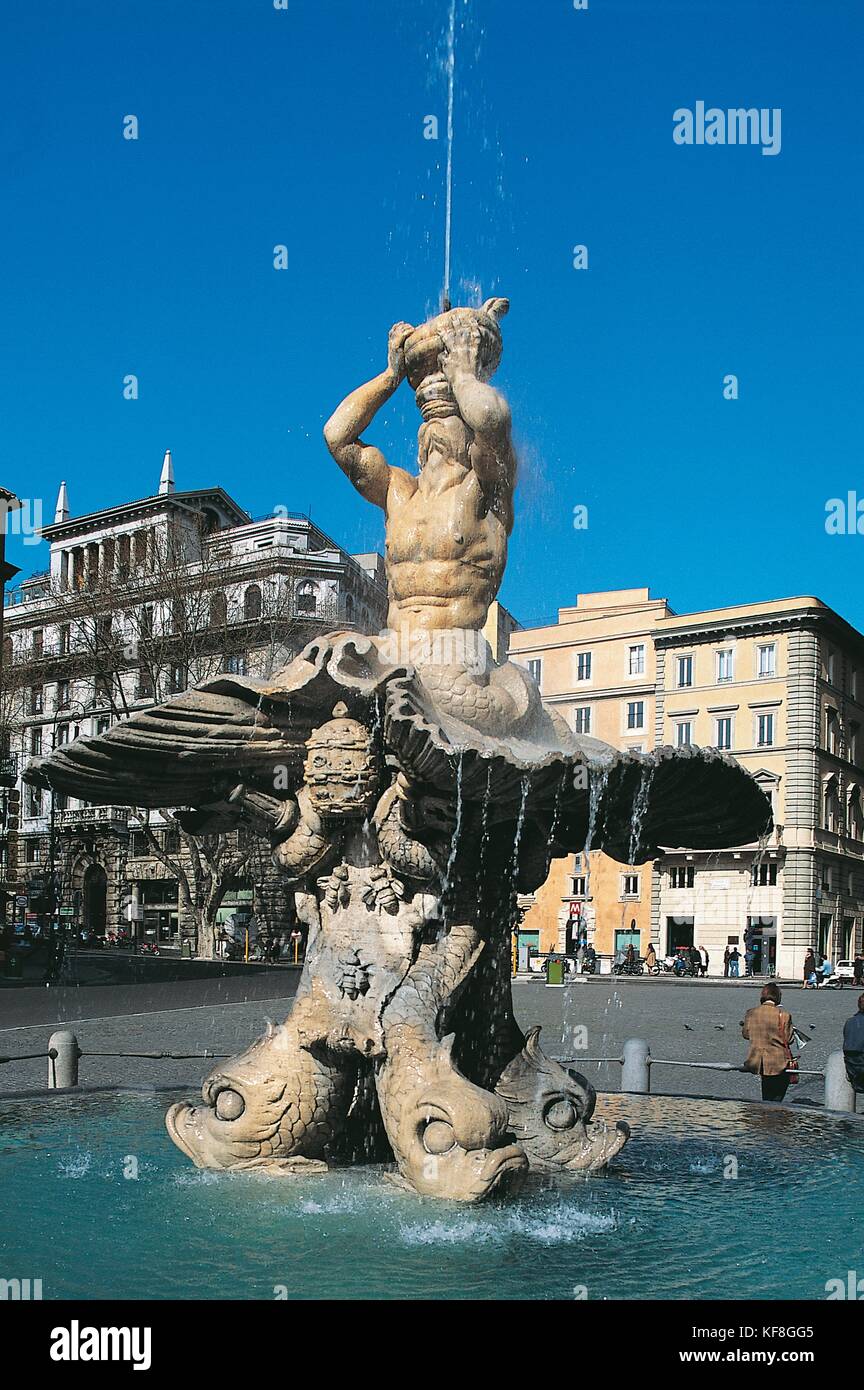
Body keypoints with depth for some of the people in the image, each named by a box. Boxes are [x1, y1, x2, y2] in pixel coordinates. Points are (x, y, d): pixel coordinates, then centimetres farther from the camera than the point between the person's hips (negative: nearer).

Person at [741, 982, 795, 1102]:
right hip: (778, 1063, -3)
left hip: (758, 1062, 3)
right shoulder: (784, 1016, -13)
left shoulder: (751, 1013, -5)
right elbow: (788, 1039, -6)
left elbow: (745, 1034, 9)